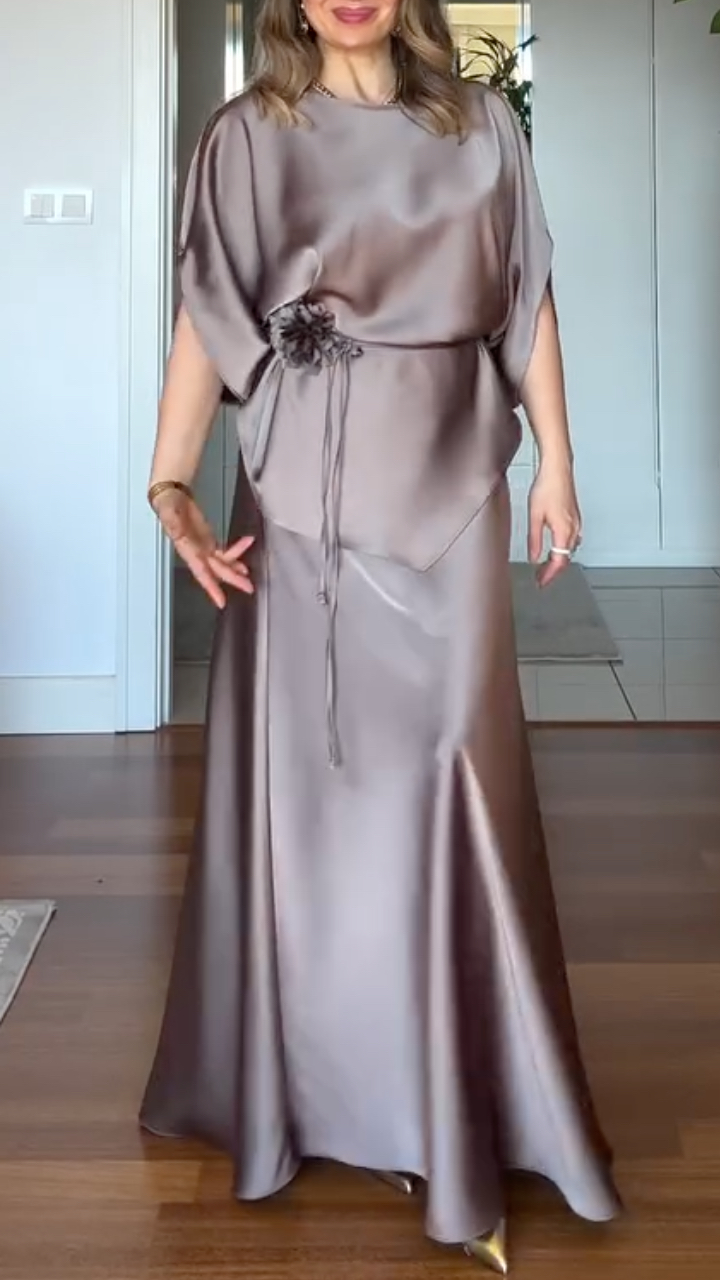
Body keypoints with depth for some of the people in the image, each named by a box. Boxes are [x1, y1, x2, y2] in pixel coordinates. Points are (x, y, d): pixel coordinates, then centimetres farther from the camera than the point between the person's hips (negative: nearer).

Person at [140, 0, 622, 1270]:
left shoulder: (479, 123, 9)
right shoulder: (248, 136, 3)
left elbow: (526, 304, 11)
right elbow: (210, 318, -4)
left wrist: (556, 464, 7)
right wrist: (169, 480, -16)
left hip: (446, 490, 1)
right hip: (304, 497, -1)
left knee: (450, 772, 0)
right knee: (303, 770, 4)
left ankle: (457, 1099, 11)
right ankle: (301, 1070, 21)